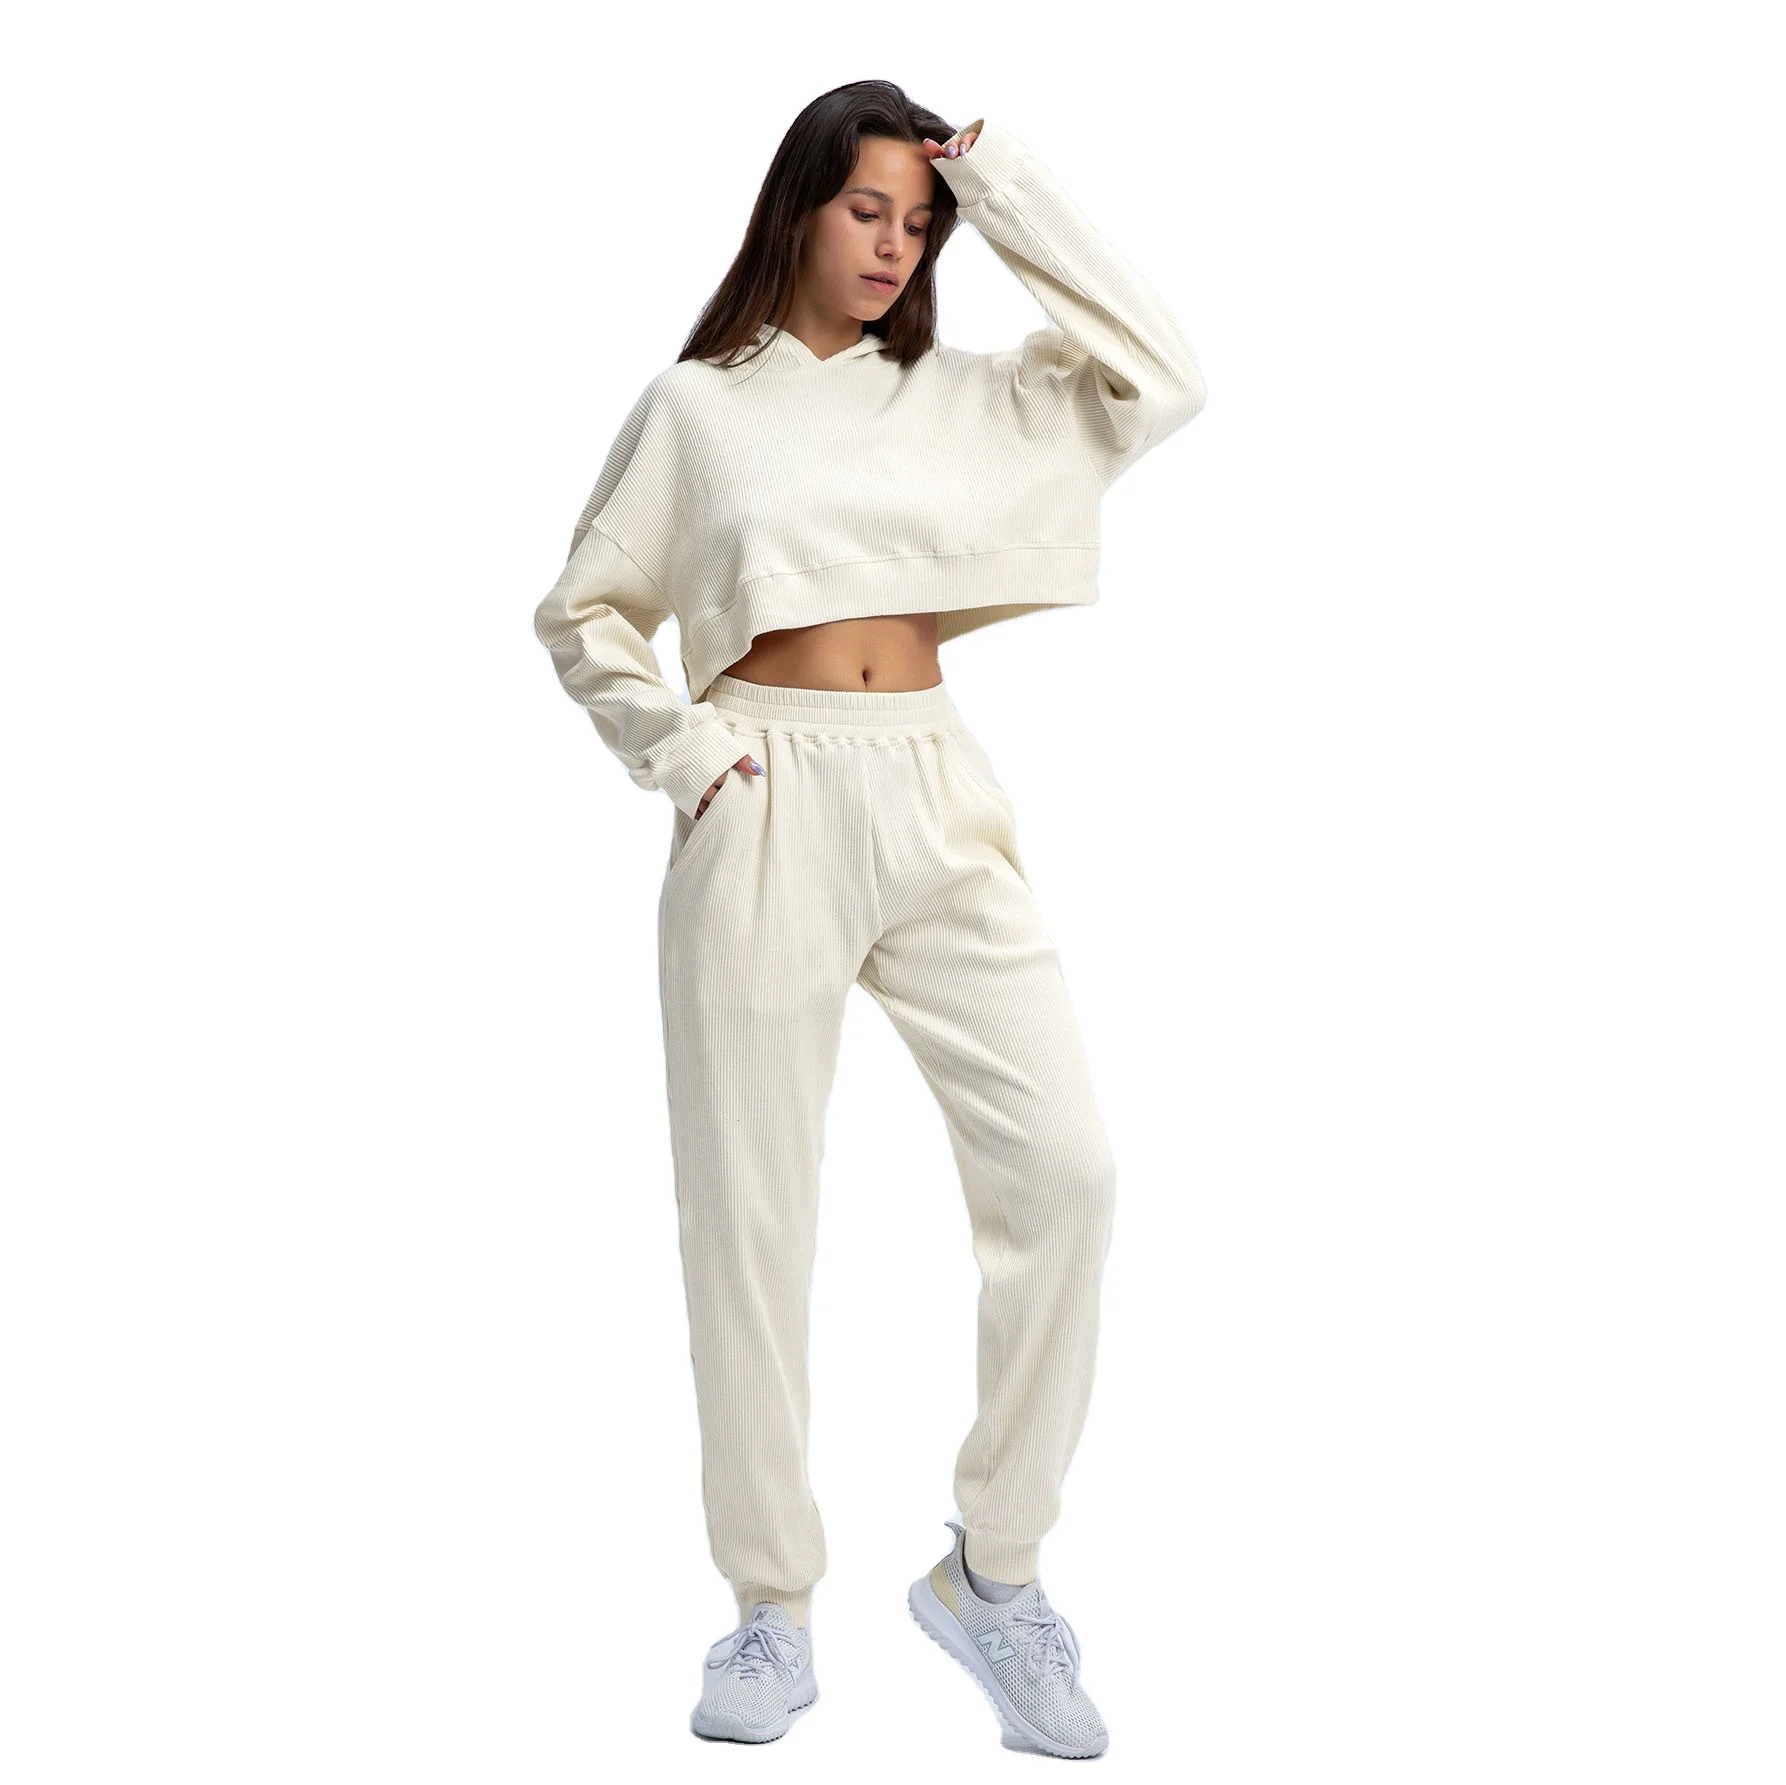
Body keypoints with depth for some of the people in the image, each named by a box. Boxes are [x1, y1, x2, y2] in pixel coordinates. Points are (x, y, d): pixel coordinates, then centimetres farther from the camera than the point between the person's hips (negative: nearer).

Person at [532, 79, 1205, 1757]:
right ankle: (773, 1611, 13)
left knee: (1062, 1165, -12)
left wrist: (1014, 194, 5)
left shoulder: (963, 398, 14)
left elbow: (1161, 377, 3)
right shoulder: (696, 406, 8)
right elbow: (584, 611, 11)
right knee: (751, 1206, 0)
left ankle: (994, 1569, 5)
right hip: (765, 814, -2)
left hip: (937, 804, 2)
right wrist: (674, 751, -4)